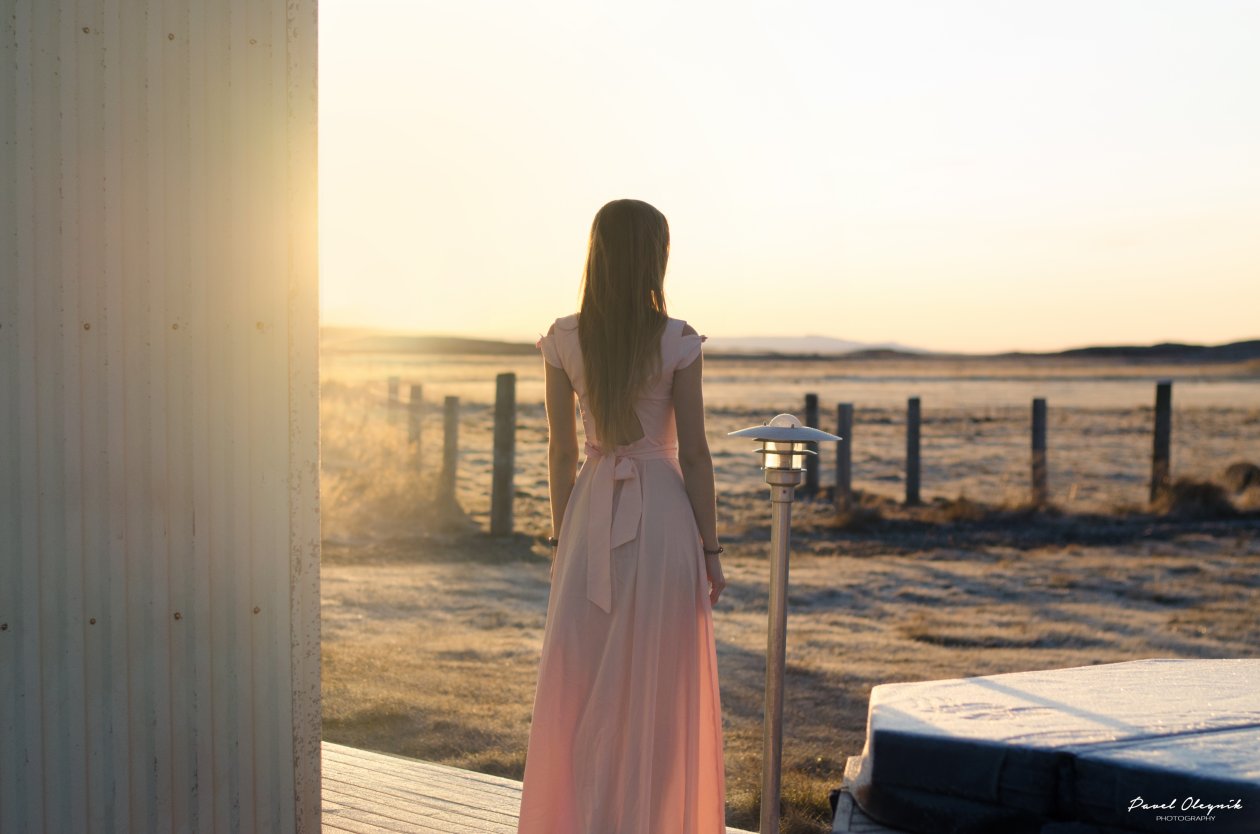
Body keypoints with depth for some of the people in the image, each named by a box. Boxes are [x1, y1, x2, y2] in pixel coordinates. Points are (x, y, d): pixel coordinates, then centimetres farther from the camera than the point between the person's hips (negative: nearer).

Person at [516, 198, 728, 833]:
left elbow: (561, 453, 3)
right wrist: (710, 550, 0)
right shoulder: (677, 342, -9)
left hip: (591, 518, 3)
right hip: (661, 516, -3)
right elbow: (694, 455, -8)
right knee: (654, 691, 8)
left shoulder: (563, 340, -1)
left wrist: (561, 539, 12)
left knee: (581, 687, 12)